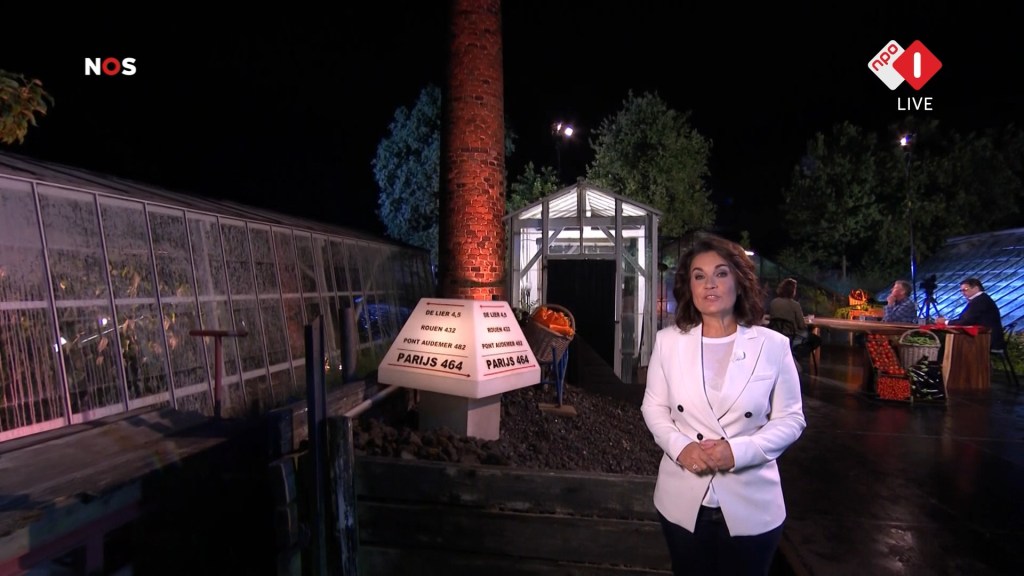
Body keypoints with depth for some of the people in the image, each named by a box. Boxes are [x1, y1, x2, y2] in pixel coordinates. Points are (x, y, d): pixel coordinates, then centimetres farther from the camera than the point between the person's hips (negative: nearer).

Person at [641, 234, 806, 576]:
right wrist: (679, 446, -15)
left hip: (751, 505, -1)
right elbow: (653, 408, 3)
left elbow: (790, 419, -3)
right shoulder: (668, 341, -3)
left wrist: (739, 451, -18)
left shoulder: (774, 346, -8)